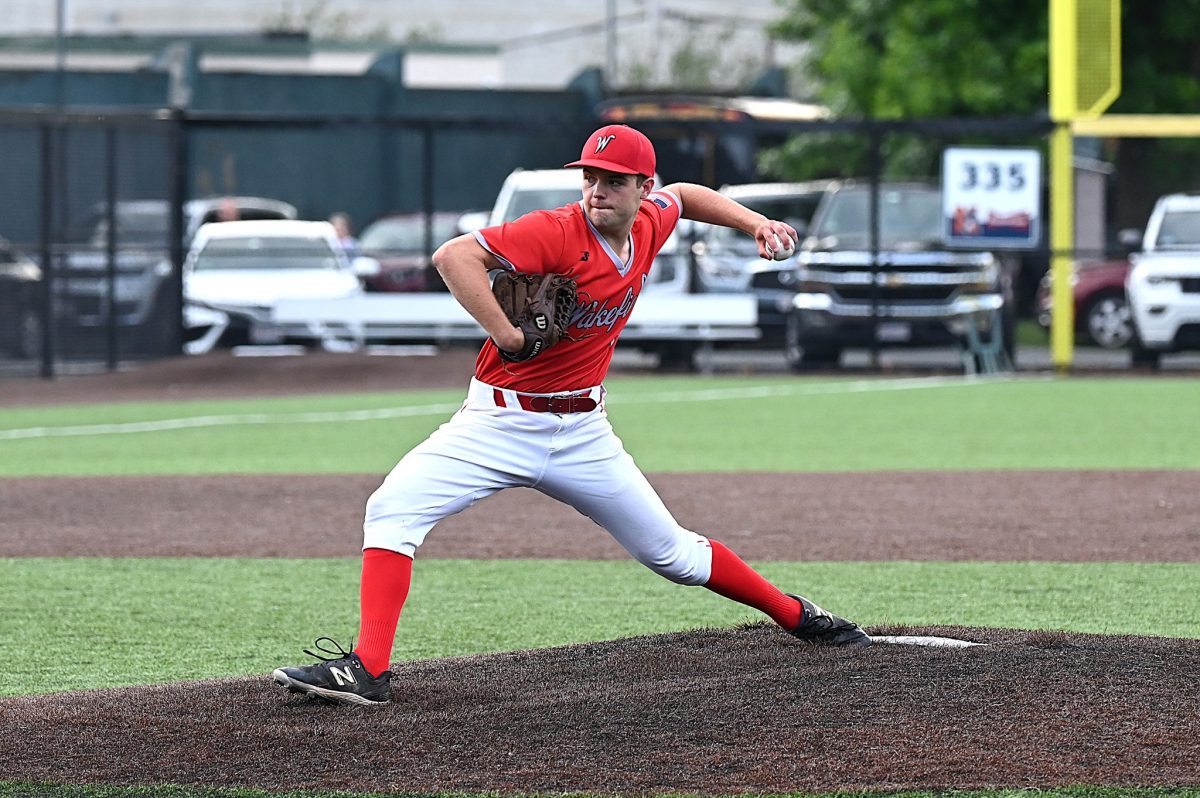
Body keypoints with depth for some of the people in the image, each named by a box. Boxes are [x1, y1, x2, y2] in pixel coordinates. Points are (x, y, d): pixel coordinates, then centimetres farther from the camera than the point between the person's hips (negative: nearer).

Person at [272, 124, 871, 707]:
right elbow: (454, 256, -30)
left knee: (672, 553, 10)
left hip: (583, 434, 4)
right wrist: (507, 335, -30)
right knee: (393, 509, -24)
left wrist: (752, 222, 14)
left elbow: (683, 195, 25)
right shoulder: (557, 233, -20)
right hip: (499, 422, -4)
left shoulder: (649, 227, 1)